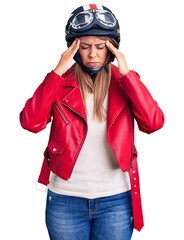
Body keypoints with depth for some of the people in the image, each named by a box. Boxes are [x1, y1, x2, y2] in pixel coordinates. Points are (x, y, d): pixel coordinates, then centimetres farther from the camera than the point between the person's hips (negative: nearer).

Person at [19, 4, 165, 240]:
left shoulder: (125, 81, 2)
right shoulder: (59, 82, 1)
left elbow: (154, 123, -13)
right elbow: (30, 122, -14)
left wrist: (126, 74, -15)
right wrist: (57, 72, -15)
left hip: (116, 201, 0)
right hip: (65, 199, 0)